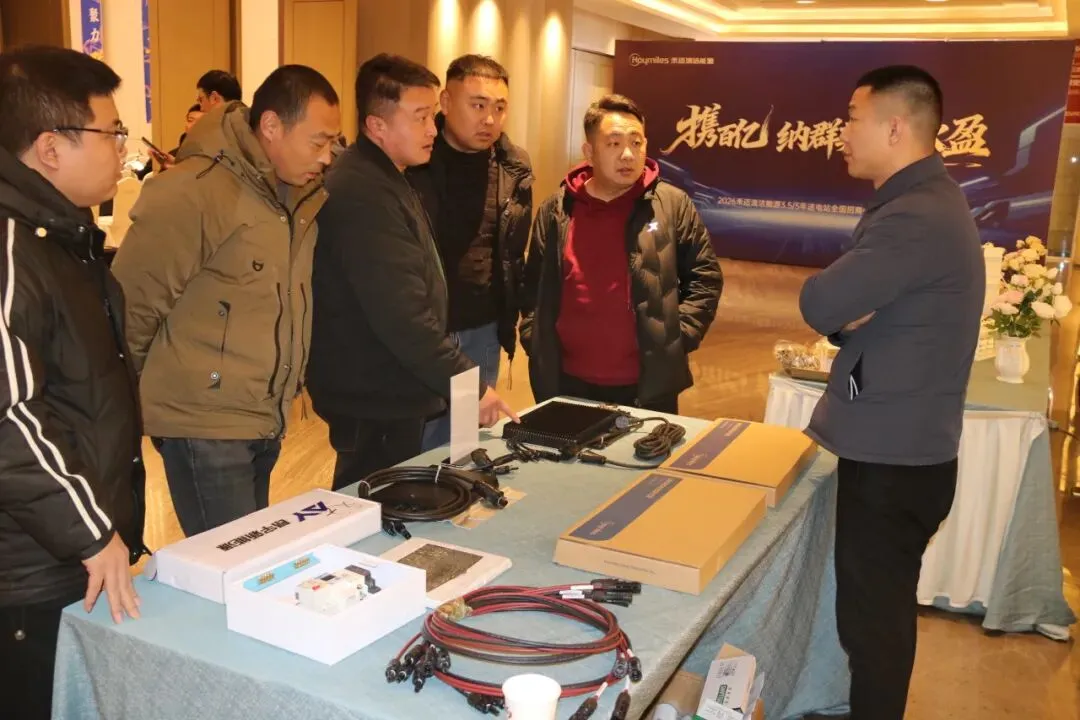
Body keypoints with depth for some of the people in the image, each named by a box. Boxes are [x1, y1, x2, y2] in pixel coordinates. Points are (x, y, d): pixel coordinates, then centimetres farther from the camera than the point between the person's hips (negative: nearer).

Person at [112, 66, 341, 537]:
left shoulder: (298, 196, 7)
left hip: (266, 422, 8)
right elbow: (131, 305, -14)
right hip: (206, 425, -8)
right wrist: (138, 401, -3)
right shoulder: (191, 192, -19)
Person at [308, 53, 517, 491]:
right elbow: (403, 317, -27)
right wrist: (469, 384, -20)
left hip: (385, 392, 10)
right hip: (376, 402, -10)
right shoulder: (363, 195, -23)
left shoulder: (380, 179, 11)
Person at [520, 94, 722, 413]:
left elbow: (705, 277, 3)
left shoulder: (673, 205, -2)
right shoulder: (556, 210, 4)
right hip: (567, 383, 2)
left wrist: (679, 335, -6)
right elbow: (533, 284, 12)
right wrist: (533, 340, 3)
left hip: (648, 387, -2)